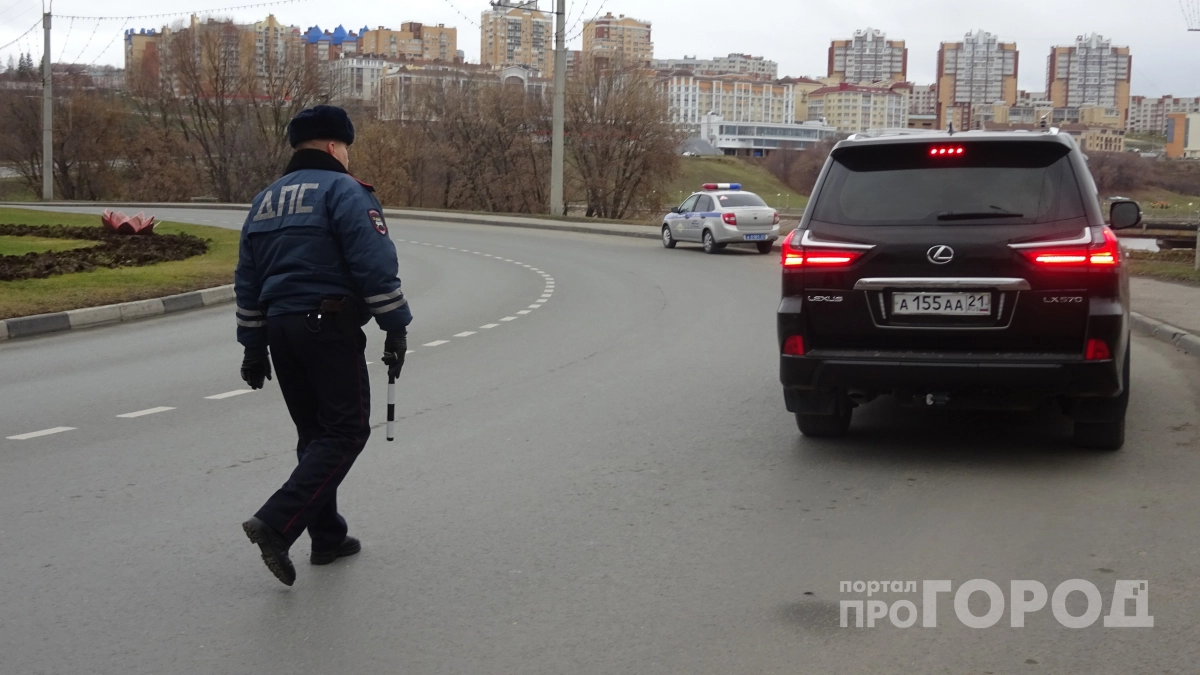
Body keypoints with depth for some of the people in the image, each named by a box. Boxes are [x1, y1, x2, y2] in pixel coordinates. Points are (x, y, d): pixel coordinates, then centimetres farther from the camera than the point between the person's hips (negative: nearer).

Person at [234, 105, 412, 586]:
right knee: (346, 431, -2)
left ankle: (327, 537, 20)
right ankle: (277, 524, -15)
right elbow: (376, 265, -16)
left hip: (280, 328, 8)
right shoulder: (344, 190, -6)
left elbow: (248, 281, 19)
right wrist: (396, 328, -11)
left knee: (315, 432, 16)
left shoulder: (266, 200, 17)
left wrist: (253, 347, 22)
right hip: (330, 327, -8)